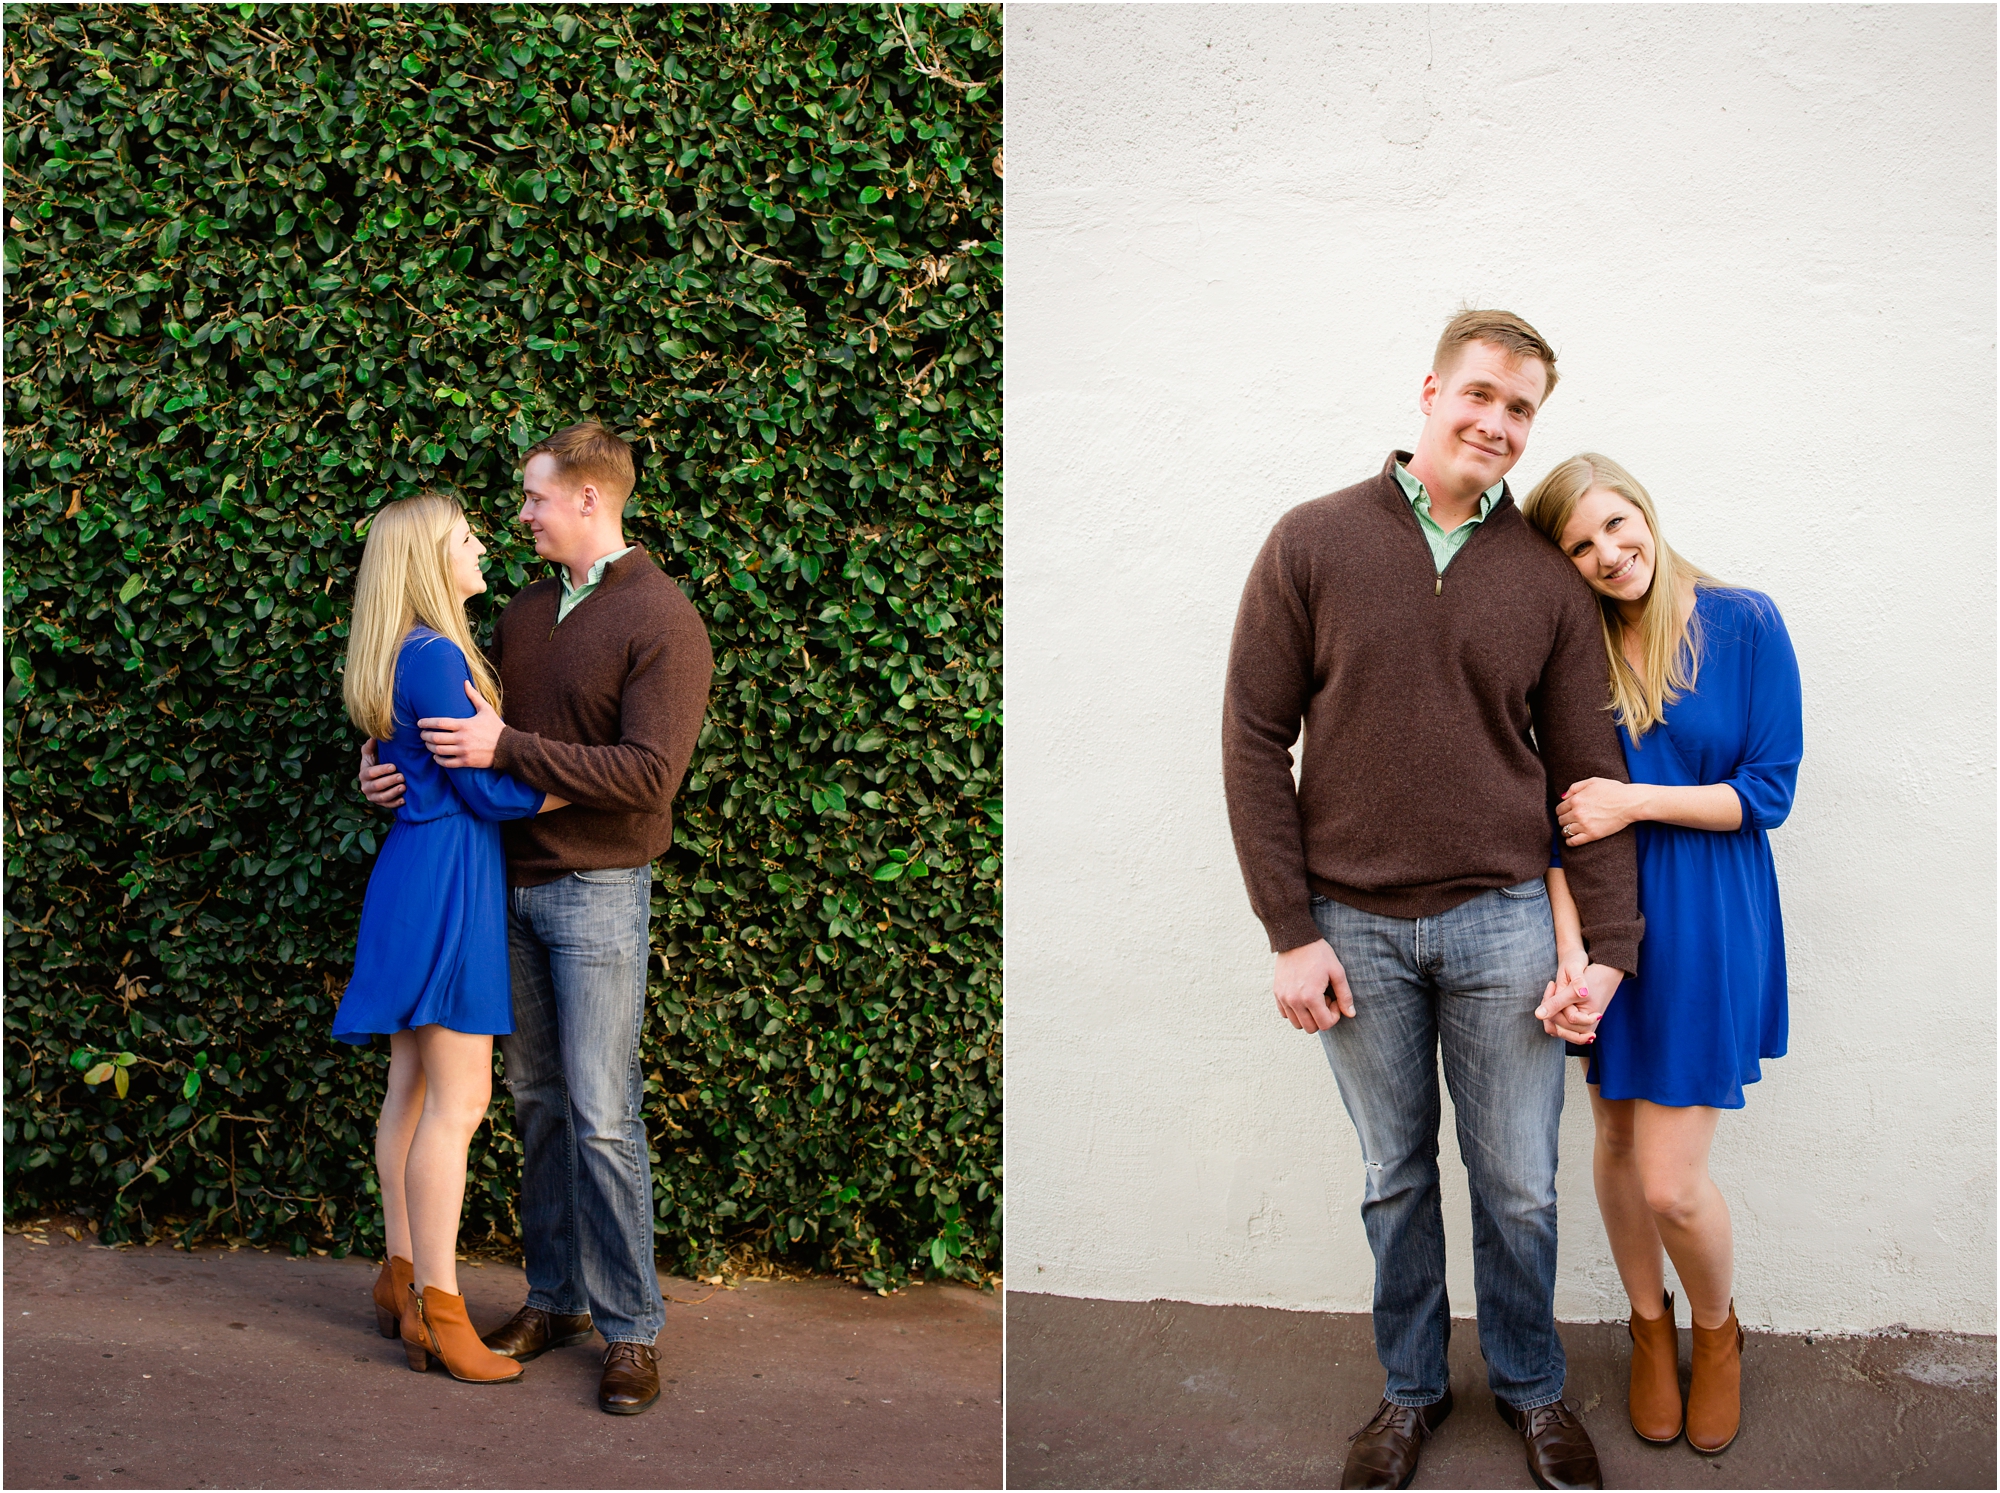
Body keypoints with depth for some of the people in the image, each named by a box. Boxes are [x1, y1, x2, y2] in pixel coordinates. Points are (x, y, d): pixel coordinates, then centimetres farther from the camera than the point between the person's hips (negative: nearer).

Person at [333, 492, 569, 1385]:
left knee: (414, 1089, 14)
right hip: (448, 881, -10)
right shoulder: (434, 657, -16)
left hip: (419, 874, 10)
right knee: (457, 1098, -7)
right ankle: (436, 1308, -2)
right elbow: (490, 791, -16)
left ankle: (401, 1279, 23)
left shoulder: (417, 656, 14)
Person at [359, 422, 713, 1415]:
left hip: (597, 893, -7)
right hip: (511, 884, 7)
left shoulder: (661, 619, -11)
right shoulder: (526, 612, 11)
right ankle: (555, 1297, 23)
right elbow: (479, 722, 18)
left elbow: (648, 774, -20)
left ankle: (629, 1329, 4)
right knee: (536, 1100, 12)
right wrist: (393, 764, -1)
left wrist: (507, 748, -20)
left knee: (603, 1117, -5)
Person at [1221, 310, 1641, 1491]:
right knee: (1395, 1179, 14)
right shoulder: (1314, 543, -3)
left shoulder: (1548, 580, 2)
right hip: (1354, 925, -1)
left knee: (1520, 1186, 10)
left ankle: (1532, 1387, 32)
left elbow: (1589, 774, 4)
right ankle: (1412, 1389, 33)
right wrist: (1291, 931, -8)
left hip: (1500, 920, 1)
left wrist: (1608, 947, -3)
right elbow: (1255, 739, -4)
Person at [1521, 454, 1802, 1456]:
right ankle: (1650, 1325, 39)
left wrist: (1635, 800, -16)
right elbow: (1558, 816, -4)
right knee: (1617, 1146, 13)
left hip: (1706, 926, -2)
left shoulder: (1744, 625, -7)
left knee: (1671, 1184, -5)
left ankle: (1717, 1328, 26)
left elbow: (1768, 792, -7)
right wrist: (1571, 955, -15)